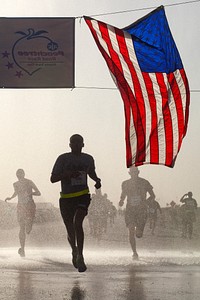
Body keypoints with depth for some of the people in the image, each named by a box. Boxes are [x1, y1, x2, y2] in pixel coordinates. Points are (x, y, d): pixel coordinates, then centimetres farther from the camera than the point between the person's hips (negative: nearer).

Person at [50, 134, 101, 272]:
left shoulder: (88, 159, 8)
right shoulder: (63, 159, -2)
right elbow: (53, 178, -5)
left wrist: (97, 180, 6)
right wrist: (67, 174, -21)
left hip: (83, 196, 0)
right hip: (66, 198, 0)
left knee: (77, 223, -24)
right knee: (70, 230, 7)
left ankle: (80, 256, -20)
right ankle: (74, 251, 39)